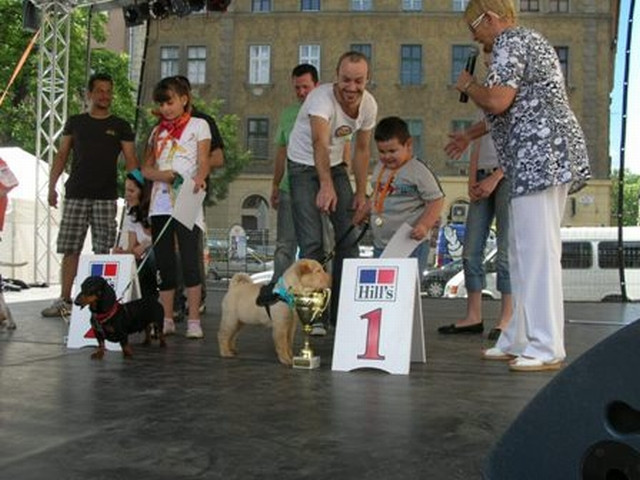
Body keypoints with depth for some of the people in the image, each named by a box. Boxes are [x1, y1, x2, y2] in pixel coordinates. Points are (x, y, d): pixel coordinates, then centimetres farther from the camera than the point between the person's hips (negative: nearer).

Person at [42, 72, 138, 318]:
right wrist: (52, 185, 5)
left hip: (106, 196, -1)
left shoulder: (120, 126, 8)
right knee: (70, 249, -1)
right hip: (75, 195, 1)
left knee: (103, 251, -1)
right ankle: (64, 300, 4)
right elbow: (61, 155, 14)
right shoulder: (75, 123, 13)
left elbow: (130, 160, 5)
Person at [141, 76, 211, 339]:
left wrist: (199, 178, -25)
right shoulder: (158, 131, 18)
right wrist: (163, 175, -9)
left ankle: (194, 320, -7)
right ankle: (166, 320, 11)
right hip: (160, 203, 4)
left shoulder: (198, 125, 8)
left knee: (190, 261, -9)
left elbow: (203, 162, -3)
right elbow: (145, 169, 13)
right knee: (164, 264, 5)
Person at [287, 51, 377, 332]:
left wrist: (361, 193, 1)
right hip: (304, 167, -6)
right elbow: (320, 143, -46)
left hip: (336, 166, 6)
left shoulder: (369, 105, -9)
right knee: (312, 243, -12)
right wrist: (326, 185, -60)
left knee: (349, 238, 2)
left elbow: (362, 149, 3)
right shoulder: (321, 98, -30)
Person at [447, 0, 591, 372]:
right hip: (547, 157, 11)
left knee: (538, 251, -10)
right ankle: (519, 340, 18)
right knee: (524, 252, 12)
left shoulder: (509, 42, -6)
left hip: (541, 154, -11)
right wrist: (470, 135, 43)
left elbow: (498, 101, -20)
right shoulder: (530, 41, 26)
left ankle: (547, 349, -7)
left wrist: (468, 85, 0)